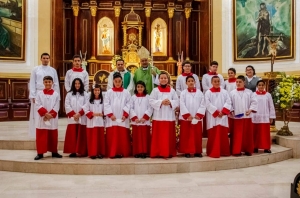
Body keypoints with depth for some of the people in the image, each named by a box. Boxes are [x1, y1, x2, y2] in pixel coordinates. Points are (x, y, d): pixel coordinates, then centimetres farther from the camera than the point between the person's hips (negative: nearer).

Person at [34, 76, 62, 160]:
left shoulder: (56, 94, 2)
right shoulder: (39, 94, 2)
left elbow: (56, 107, -3)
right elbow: (38, 106, -6)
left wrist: (50, 115, -15)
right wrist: (45, 114, -17)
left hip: (53, 119, 1)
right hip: (41, 119, 0)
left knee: (53, 136, 9)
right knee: (41, 137, 3)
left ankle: (54, 152, 21)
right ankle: (40, 153, 11)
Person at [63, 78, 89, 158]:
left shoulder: (85, 94, 6)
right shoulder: (69, 94, 9)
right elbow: (67, 105, 2)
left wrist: (79, 114, -12)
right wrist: (73, 114, -9)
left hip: (82, 118, -1)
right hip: (72, 118, 1)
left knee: (82, 135, 1)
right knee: (72, 135, 0)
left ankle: (82, 152, 5)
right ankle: (73, 151, 4)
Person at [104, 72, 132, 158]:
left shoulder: (126, 92, 7)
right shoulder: (109, 92, 6)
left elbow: (128, 104, 1)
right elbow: (106, 104, 0)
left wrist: (125, 114, -10)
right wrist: (110, 114, -10)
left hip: (123, 118, 0)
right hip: (112, 119, 0)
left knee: (123, 137, 1)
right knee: (112, 137, 1)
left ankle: (122, 152, 10)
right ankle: (112, 153, 8)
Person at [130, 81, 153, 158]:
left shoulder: (147, 97, 4)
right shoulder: (133, 97, 7)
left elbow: (150, 108, -3)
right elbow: (131, 108, 2)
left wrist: (145, 117, -13)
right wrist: (134, 118, -10)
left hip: (145, 121, -1)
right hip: (135, 121, 1)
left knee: (145, 137, 1)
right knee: (136, 137, 4)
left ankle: (144, 152, 7)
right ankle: (137, 152, 10)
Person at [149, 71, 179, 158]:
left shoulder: (172, 90, 11)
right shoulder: (155, 90, 4)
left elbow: (177, 102, 5)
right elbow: (151, 101, -6)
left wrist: (170, 102, -14)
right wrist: (161, 102, -17)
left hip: (169, 117, 2)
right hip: (158, 117, -2)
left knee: (169, 136, 5)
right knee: (158, 136, -1)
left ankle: (169, 152, 13)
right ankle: (157, 152, 4)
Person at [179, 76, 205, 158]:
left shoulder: (199, 92, 6)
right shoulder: (183, 93, 1)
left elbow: (202, 104, 0)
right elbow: (182, 105, -7)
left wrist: (198, 115, -11)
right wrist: (188, 115, -14)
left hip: (197, 118, 2)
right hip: (186, 118, -2)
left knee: (197, 135, 7)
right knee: (186, 135, 2)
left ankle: (197, 151, 16)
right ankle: (186, 151, 9)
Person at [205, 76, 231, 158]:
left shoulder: (224, 92, 9)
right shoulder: (208, 92, 0)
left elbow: (228, 102, 1)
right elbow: (208, 104, -9)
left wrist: (223, 112, -13)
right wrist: (216, 112, -15)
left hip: (223, 117, 3)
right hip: (212, 117, -3)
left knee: (223, 135, 7)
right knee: (213, 135, 0)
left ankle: (224, 152, 16)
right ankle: (213, 152, 6)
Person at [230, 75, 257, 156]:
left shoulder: (249, 92, 6)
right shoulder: (232, 93, 4)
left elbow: (254, 102, 1)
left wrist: (250, 110, -12)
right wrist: (232, 111, -11)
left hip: (247, 116, 2)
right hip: (236, 117, -1)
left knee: (248, 134, 8)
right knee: (237, 135, -1)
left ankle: (247, 150, 19)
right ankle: (236, 151, 3)